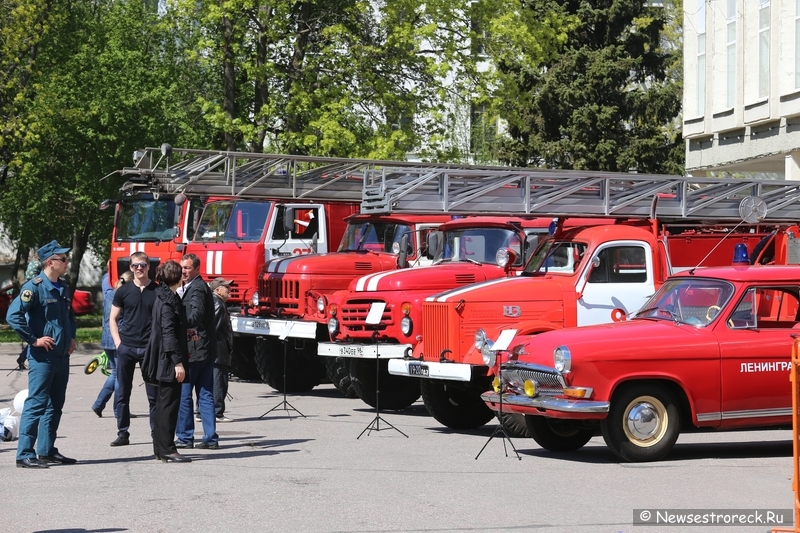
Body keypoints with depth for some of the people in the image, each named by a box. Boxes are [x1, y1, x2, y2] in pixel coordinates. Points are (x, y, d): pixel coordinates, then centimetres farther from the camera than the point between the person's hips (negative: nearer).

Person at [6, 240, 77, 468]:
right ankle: (25, 454, -5)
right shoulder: (35, 287, -13)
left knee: (55, 405, 13)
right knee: (36, 404, -8)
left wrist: (71, 337, 17)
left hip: (62, 356, 8)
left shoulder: (63, 287, 13)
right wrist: (34, 340, -19)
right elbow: (13, 315, -22)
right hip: (42, 357, -8)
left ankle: (47, 451, 22)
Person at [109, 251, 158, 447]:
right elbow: (113, 319, 11)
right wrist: (118, 342, -1)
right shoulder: (123, 291, 6)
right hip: (126, 348, 1)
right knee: (122, 393, 4)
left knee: (154, 394, 1)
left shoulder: (158, 291, 3)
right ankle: (123, 434, 11)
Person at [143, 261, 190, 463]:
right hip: (168, 362, -10)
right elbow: (169, 333, -21)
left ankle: (160, 448, 20)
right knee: (169, 403, -8)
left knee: (163, 404, 14)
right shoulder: (168, 300, -15)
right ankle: (166, 450, -7)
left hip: (164, 362, 10)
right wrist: (178, 362, -22)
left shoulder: (163, 297, 15)